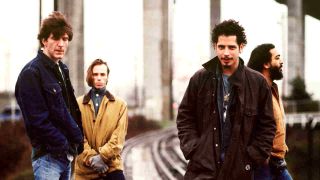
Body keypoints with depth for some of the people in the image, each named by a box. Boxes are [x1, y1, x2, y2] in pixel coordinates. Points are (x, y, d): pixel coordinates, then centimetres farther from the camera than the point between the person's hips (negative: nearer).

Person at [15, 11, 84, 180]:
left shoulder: (61, 70, 16)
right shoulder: (32, 72, -11)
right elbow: (37, 120, -17)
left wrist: (77, 139, 6)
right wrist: (64, 144, -14)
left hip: (66, 155, 9)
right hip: (48, 156, -9)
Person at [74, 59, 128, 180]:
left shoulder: (120, 105, 10)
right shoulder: (78, 104, 8)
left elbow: (119, 137, -1)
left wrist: (102, 156, -14)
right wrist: (90, 158, -14)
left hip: (111, 166, 0)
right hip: (85, 169, 1)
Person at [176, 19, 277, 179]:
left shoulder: (258, 82, 2)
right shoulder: (200, 79, 5)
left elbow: (267, 125, 5)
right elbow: (185, 117, 11)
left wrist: (253, 157, -4)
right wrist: (192, 149, -1)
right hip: (203, 167, 0)